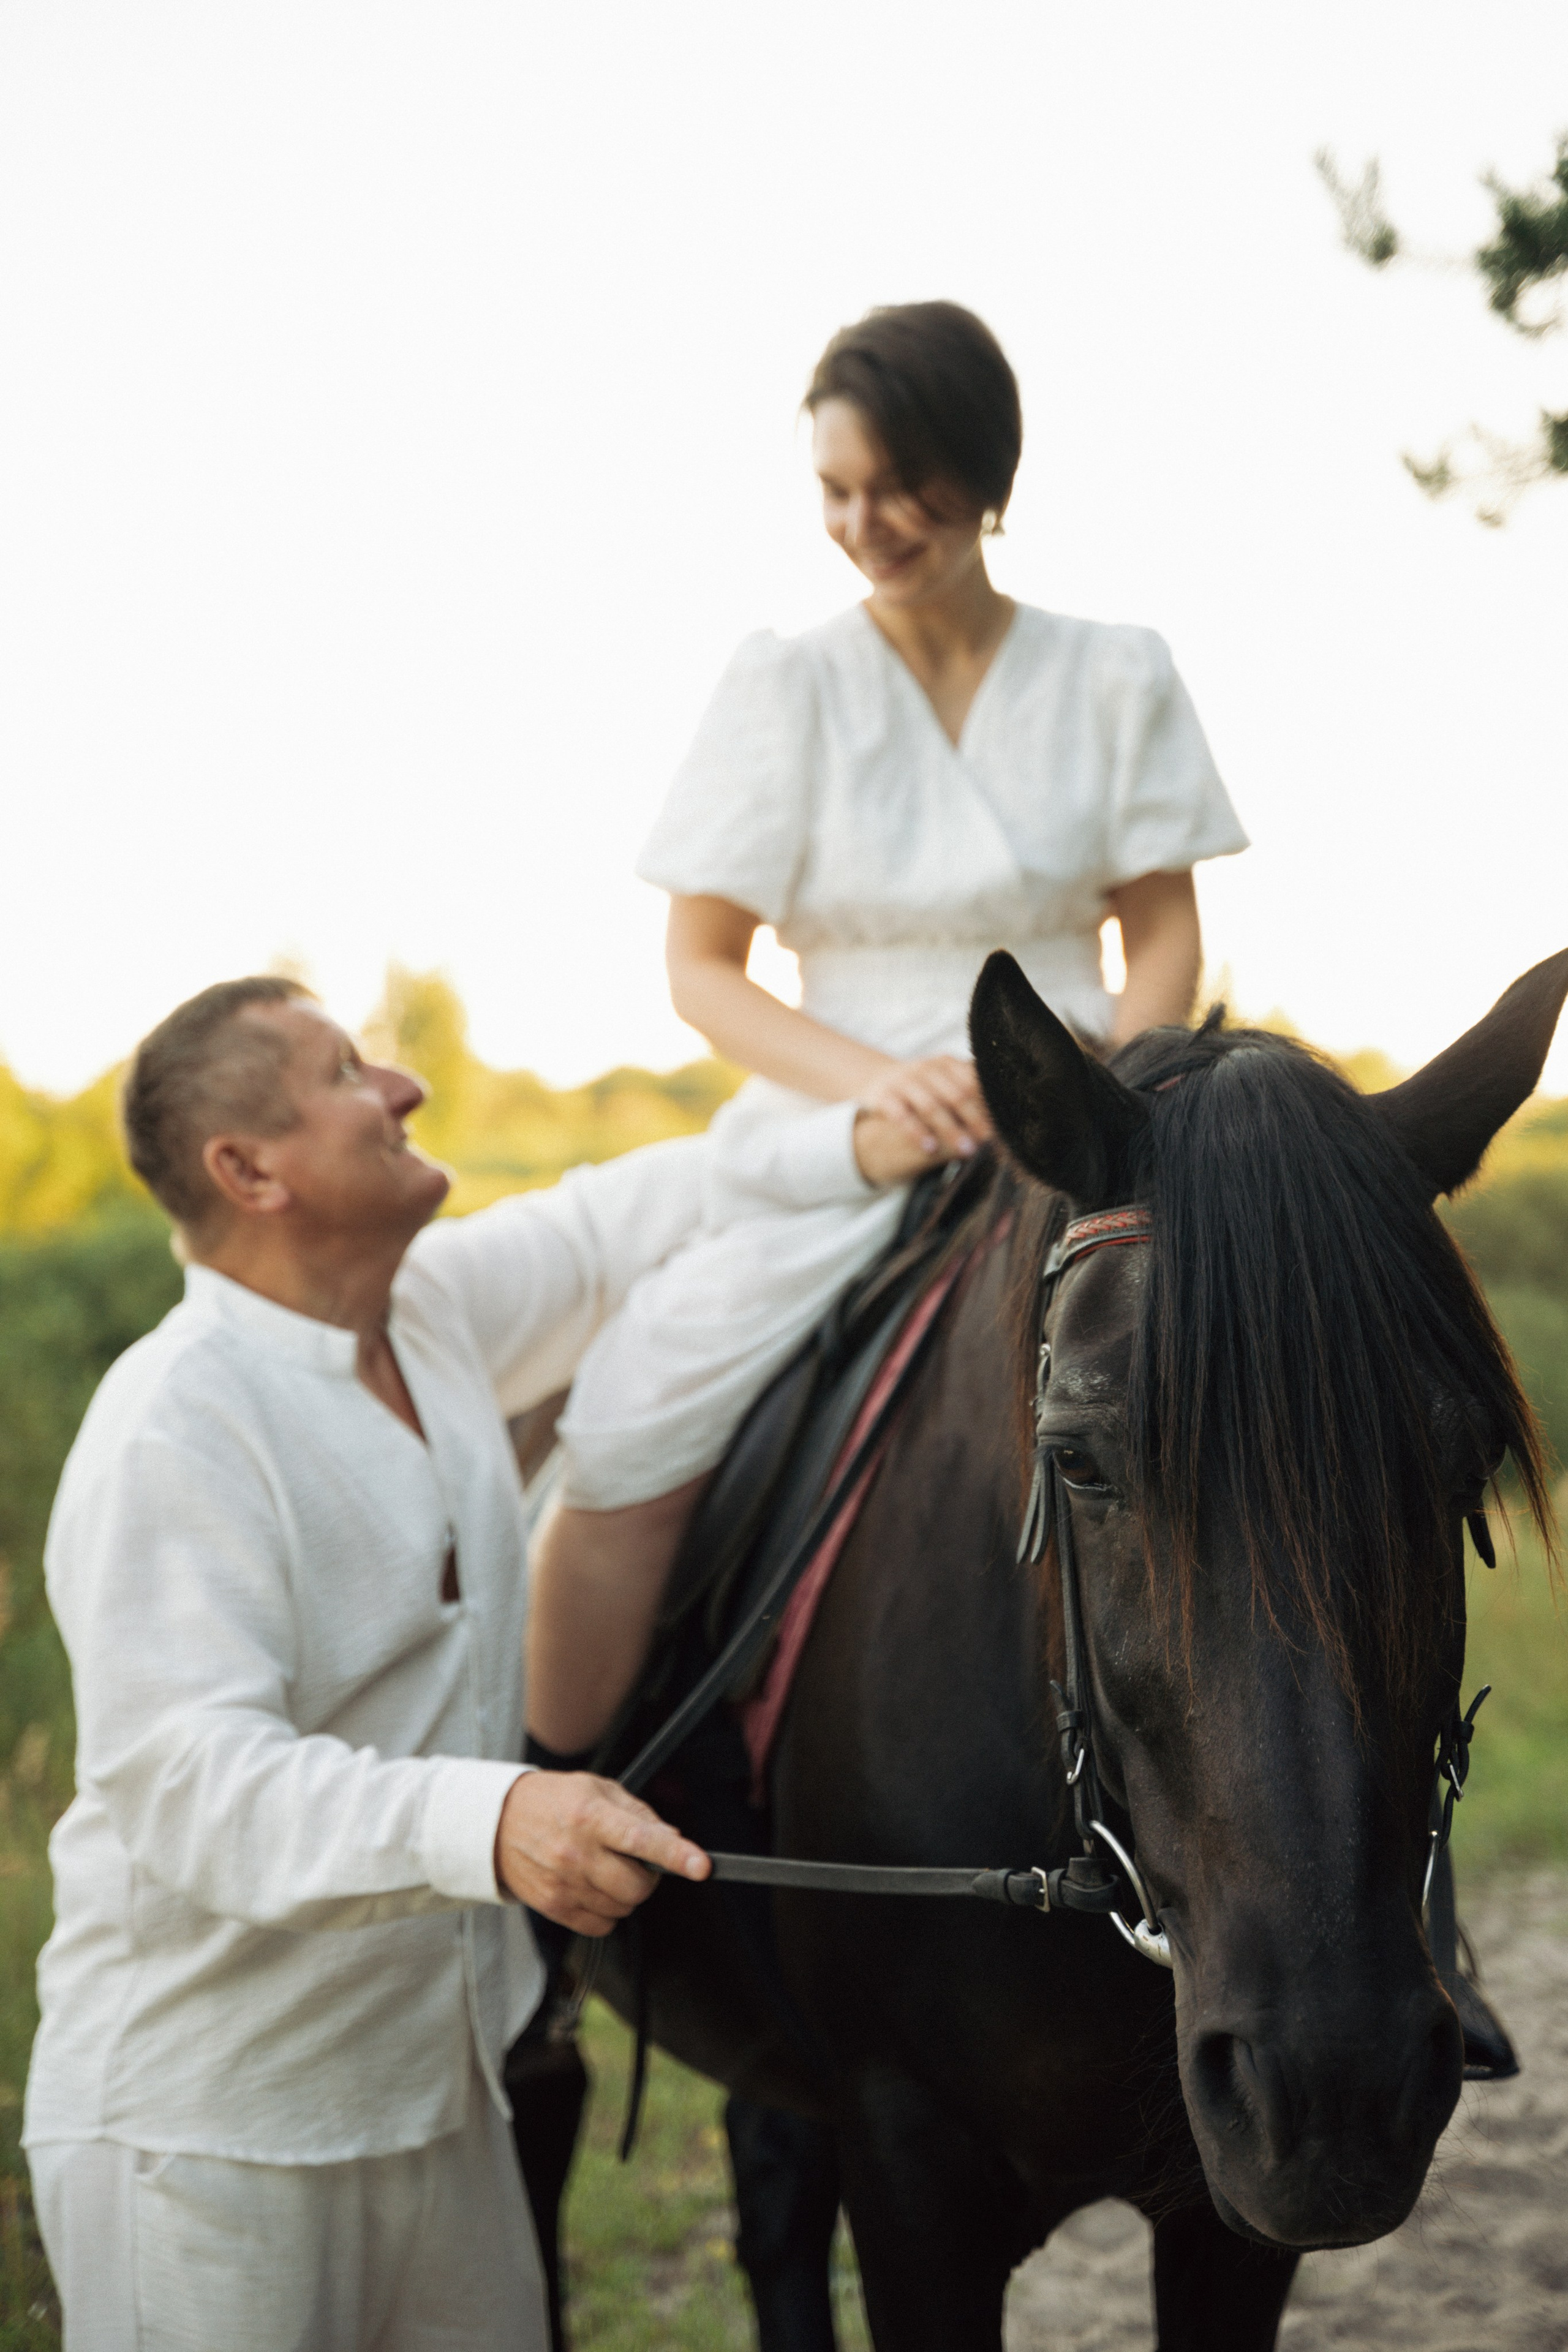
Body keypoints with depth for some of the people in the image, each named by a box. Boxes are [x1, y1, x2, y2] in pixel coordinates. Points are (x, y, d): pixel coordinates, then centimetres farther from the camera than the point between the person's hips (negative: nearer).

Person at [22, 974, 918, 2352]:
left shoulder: (430, 1315, 5)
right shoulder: (175, 1429, -22)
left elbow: (608, 1229, 22)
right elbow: (186, 1781, -31)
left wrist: (863, 1151, 10)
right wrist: (487, 1823, -44)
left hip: (435, 2081, 8)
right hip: (206, 2122, -8)